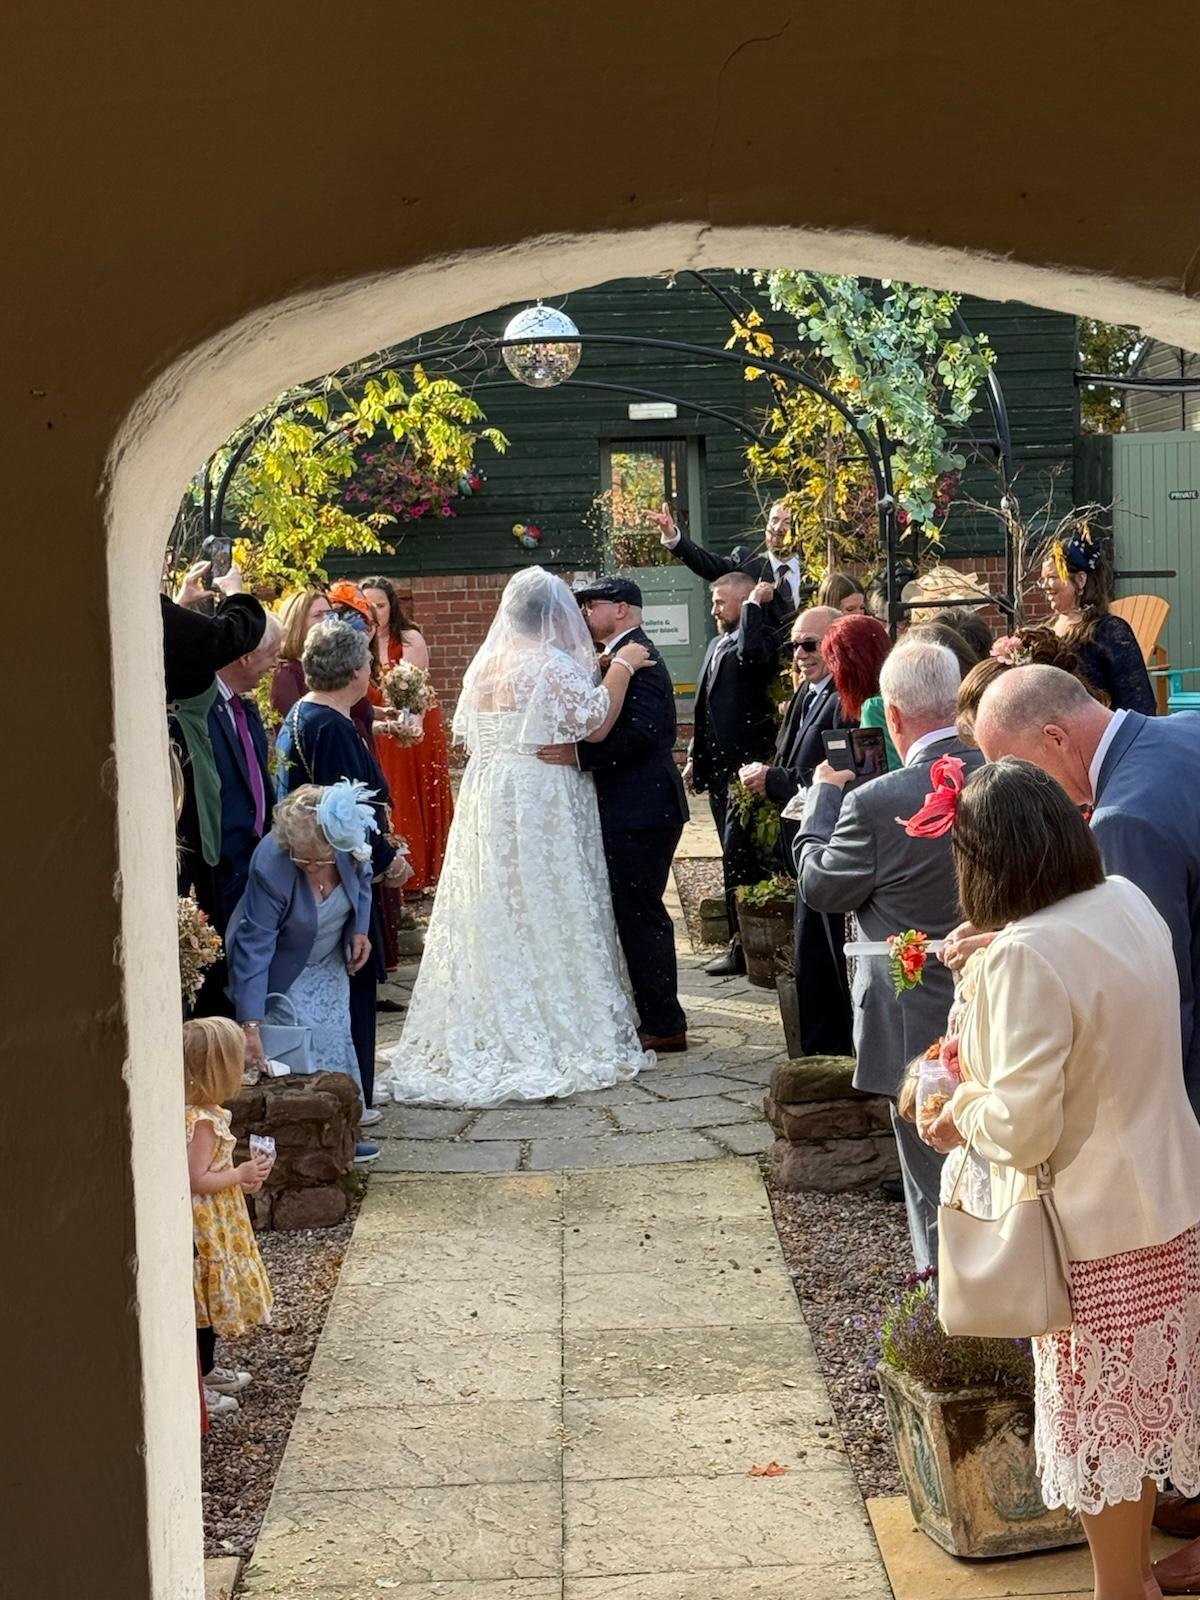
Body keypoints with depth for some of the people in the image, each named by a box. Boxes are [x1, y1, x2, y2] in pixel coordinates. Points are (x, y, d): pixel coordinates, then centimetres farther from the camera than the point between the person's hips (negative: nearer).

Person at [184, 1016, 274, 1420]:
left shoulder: (196, 1111, 4)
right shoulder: (202, 1122, -26)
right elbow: (197, 1180, -27)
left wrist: (240, 1178, 6)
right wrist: (243, 1174, -17)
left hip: (215, 1223, 10)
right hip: (205, 1226, -10)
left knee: (212, 1298, 21)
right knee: (204, 1297, 1)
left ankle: (208, 1369, 36)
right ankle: (196, 1387, 11)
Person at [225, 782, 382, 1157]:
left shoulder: (349, 840, -26)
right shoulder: (270, 867, -39)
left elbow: (361, 875, 1)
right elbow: (253, 949, -37)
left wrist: (360, 929, -9)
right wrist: (250, 1025, -40)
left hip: (330, 958, 5)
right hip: (285, 968, -5)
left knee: (337, 1031, 17)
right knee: (313, 1043, -7)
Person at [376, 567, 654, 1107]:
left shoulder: (484, 664, 9)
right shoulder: (555, 665, -11)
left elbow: (467, 733, 14)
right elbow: (595, 724, -15)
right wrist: (621, 667, -7)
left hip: (485, 798, 6)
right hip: (542, 799, -6)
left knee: (492, 918, 9)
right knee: (547, 917, 0)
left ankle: (483, 1036, 14)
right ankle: (562, 1035, 3)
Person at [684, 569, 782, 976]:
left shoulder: (756, 636, -10)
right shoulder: (717, 644, 18)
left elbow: (750, 653, -36)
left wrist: (753, 605, -22)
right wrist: (694, 758, 23)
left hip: (744, 767, -10)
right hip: (719, 767, 10)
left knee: (739, 859, -8)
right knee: (736, 858, 14)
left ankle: (743, 946, -3)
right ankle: (741, 940, 21)